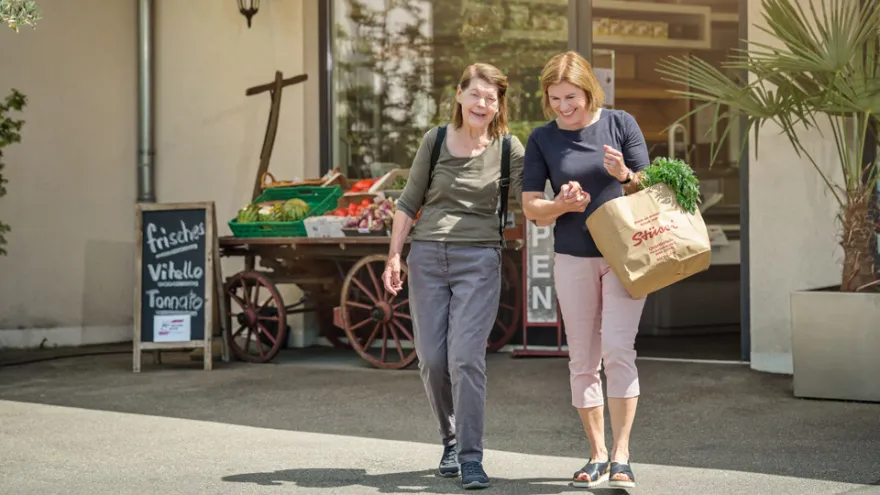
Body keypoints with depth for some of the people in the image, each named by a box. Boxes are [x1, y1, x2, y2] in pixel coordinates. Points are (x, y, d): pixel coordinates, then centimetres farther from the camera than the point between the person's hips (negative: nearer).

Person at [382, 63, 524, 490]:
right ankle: (450, 439, 24)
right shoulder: (436, 140, 4)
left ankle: (471, 458, -7)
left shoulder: (508, 148, 1)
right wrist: (394, 256, 5)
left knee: (466, 357, -12)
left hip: (479, 261, -2)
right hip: (427, 257, 2)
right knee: (431, 359, 3)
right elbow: (409, 203, 10)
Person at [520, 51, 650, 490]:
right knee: (582, 360, 6)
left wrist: (625, 175, -20)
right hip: (573, 259, 2)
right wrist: (562, 205, -18)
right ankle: (597, 455, 17)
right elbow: (531, 208, 3)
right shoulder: (542, 139, 2)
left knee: (617, 349, -14)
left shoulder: (619, 124, -1)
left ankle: (621, 455, -9)